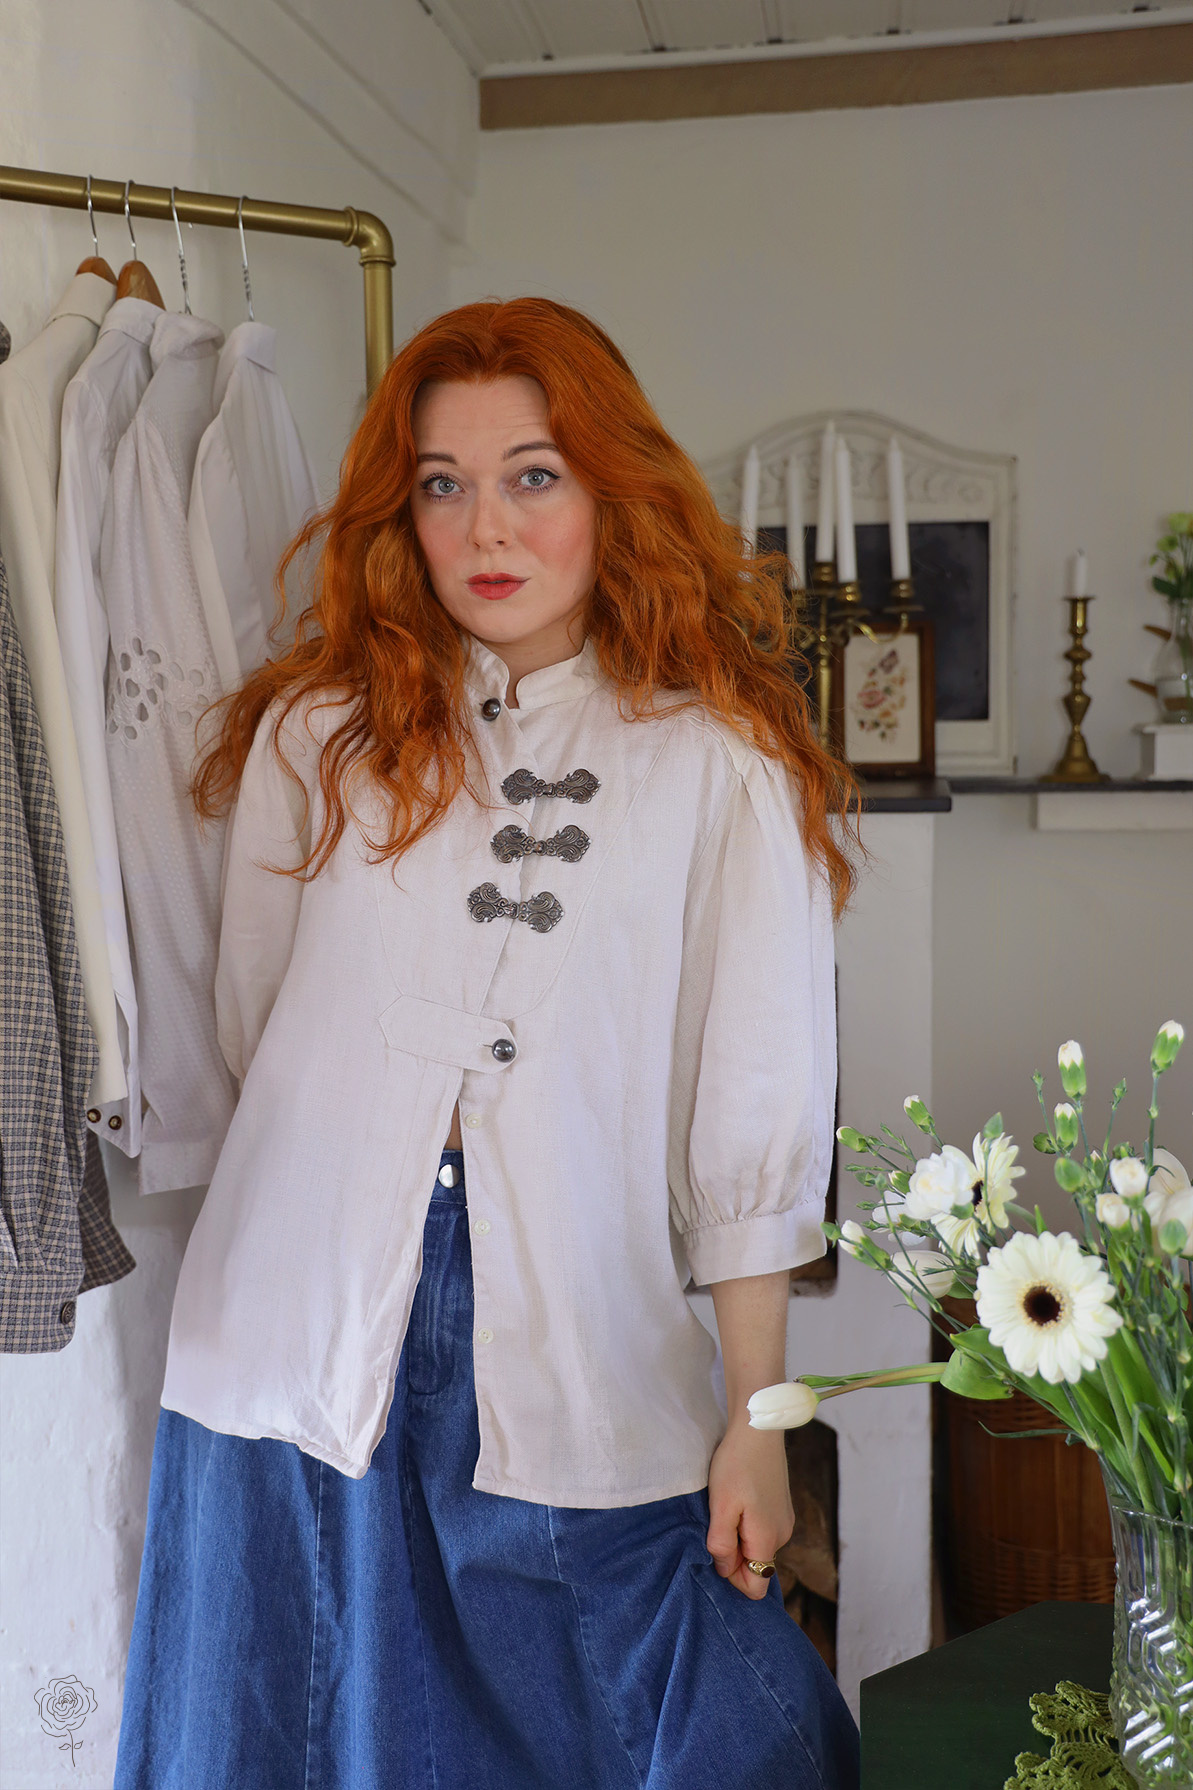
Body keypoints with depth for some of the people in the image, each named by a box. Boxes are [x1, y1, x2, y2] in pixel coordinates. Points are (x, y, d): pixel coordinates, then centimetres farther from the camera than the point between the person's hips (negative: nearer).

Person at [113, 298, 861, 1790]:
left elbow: (754, 1120, -3)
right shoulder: (316, 737, 3)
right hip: (310, 1355, 2)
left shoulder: (721, 765, -3)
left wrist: (756, 1419, -2)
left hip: (584, 1373, -1)